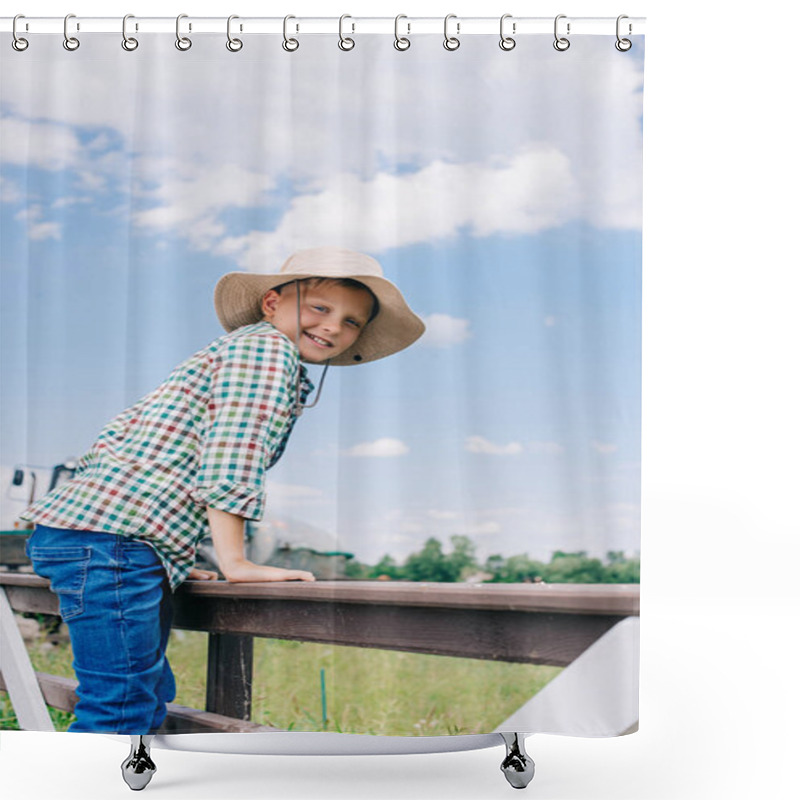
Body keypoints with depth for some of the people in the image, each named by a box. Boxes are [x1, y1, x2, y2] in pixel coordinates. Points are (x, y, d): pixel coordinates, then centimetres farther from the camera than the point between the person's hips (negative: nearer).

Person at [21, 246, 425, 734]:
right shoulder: (266, 347, -3)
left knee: (148, 705, 16)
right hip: (111, 535, -11)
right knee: (121, 711, -11)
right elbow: (229, 456, -15)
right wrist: (235, 561, -14)